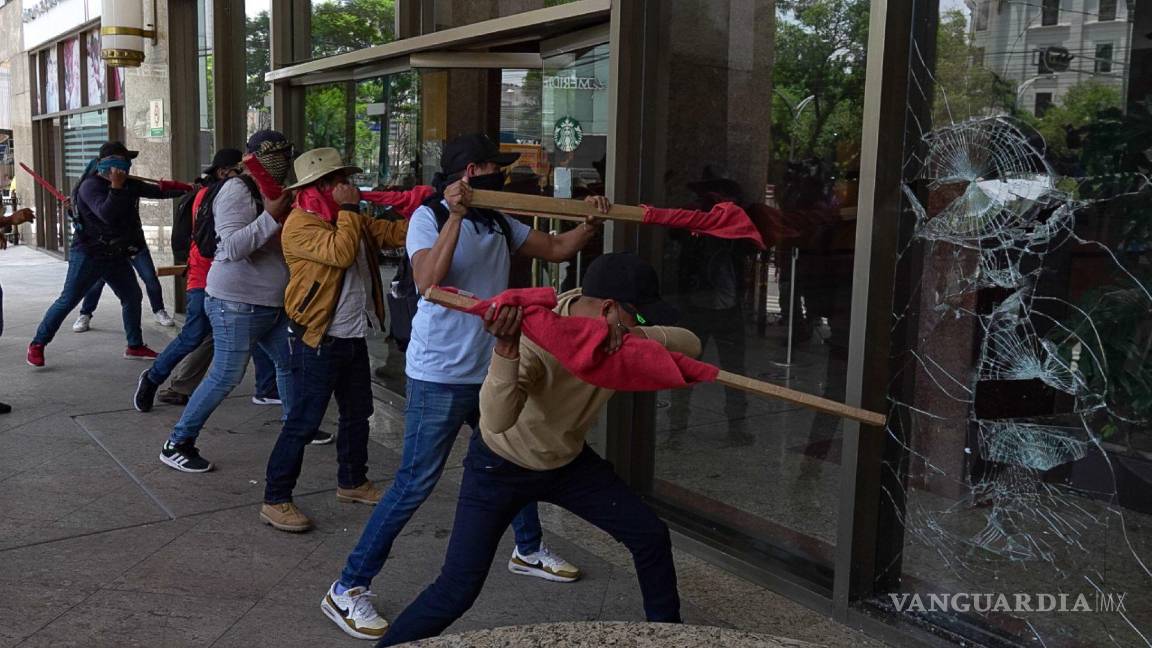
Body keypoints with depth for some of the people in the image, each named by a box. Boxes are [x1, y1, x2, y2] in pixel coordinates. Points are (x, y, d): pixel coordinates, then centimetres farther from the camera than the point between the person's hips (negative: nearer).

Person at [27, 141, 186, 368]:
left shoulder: (128, 184, 5)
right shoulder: (91, 186, -17)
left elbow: (158, 191, 12)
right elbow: (107, 214, -31)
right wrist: (116, 187, -32)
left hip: (116, 254, 8)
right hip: (88, 255, -7)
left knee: (132, 296, 10)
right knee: (67, 301, -4)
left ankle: (135, 346, 22)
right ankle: (37, 345, 8)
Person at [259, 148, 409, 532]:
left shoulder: (348, 219, 12)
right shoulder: (300, 225, -15)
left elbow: (394, 233, 10)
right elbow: (341, 252, -28)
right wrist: (348, 208, -18)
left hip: (353, 337, 9)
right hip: (318, 341, -9)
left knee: (357, 413, 19)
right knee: (303, 422, -5)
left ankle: (352, 482, 36)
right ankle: (275, 501, 5)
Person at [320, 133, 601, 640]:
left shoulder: (498, 221, 8)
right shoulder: (428, 217, -12)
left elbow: (556, 249, 14)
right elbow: (428, 281, -29)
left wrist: (591, 224, -3)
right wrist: (456, 215, -32)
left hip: (491, 371, 8)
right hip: (440, 377, -8)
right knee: (415, 484, -8)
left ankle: (529, 550, 45)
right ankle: (348, 589, 3)